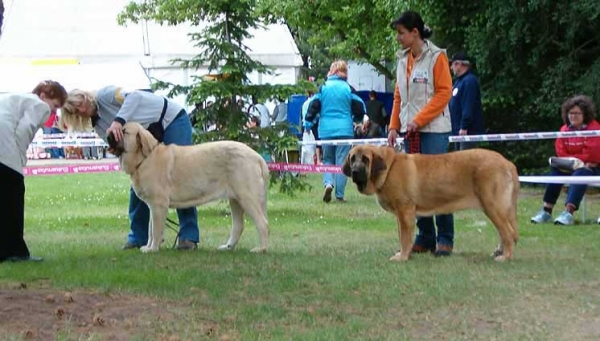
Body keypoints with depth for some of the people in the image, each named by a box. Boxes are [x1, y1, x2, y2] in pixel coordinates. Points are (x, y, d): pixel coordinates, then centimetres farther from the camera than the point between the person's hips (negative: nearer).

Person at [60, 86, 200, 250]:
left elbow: (134, 96, -31)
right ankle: (138, 236, 13)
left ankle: (189, 237, -10)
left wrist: (119, 120, -43)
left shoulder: (103, 95, -14)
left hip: (172, 119, -8)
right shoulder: (99, 126, 7)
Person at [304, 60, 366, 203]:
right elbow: (359, 107, 1)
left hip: (326, 130, 1)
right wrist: (357, 119, 21)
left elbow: (314, 105, 0)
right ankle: (339, 195, -1)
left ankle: (328, 183, -12)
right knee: (342, 161, 2)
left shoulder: (323, 87, 1)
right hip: (345, 130, -1)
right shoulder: (348, 88, -2)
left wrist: (308, 122, 11)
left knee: (327, 159, 14)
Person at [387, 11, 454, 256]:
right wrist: (394, 126, 7)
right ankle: (425, 237, 11)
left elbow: (444, 93, -10)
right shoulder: (403, 59, 12)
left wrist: (419, 120, -14)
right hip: (410, 131, 6)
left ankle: (445, 239, -1)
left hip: (433, 130, -6)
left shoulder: (436, 57, -6)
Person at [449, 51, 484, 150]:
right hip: (458, 130, 11)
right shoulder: (459, 80, 18)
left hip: (467, 131, -11)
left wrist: (464, 127, -25)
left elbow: (468, 107, -23)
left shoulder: (470, 81, -15)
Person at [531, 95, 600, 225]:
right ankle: (546, 211, -24)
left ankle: (569, 213, -49)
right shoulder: (565, 129, 5)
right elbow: (561, 153, 3)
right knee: (556, 171, -20)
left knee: (579, 174, -35)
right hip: (571, 166, 5)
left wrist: (571, 159, -10)